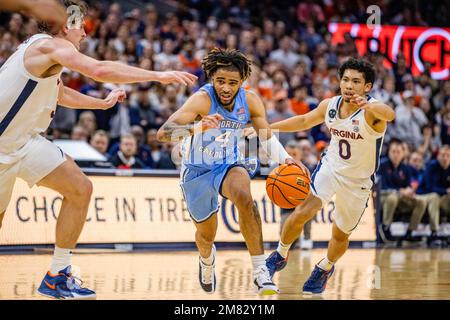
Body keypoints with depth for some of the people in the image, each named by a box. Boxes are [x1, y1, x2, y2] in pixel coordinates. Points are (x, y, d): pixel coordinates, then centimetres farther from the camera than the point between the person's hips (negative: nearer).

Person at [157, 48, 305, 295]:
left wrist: (284, 159, -21)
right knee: (206, 234, 14)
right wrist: (196, 128, -60)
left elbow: (267, 138, 0)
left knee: (244, 196, -33)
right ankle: (207, 259, 55)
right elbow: (163, 133, -41)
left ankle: (260, 271, -30)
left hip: (229, 165, 2)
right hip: (197, 171, -1)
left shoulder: (250, 101, -15)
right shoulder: (202, 100, -29)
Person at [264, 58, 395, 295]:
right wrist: (268, 127, 6)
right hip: (330, 167, 2)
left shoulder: (372, 111, -27)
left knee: (340, 234, 13)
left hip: (358, 182, -2)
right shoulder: (330, 105, -10)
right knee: (302, 213, -20)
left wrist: (368, 106, -74)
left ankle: (325, 268, 44)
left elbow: (390, 115, -52)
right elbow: (305, 121, 10)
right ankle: (280, 256, 5)